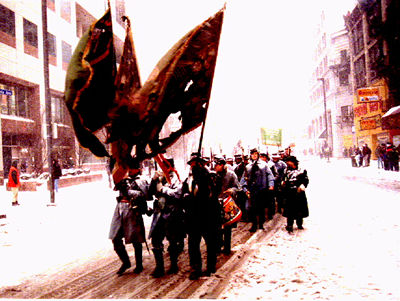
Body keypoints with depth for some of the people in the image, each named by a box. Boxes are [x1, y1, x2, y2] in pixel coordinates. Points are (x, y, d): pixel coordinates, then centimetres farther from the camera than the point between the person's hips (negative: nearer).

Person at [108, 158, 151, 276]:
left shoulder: (141, 181, -2)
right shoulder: (125, 179, 18)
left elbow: (144, 194, -16)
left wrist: (128, 191, -19)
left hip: (133, 211, -6)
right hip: (120, 210, 6)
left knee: (135, 240, 3)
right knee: (115, 239, 5)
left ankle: (139, 265, 19)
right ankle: (125, 262, 22)